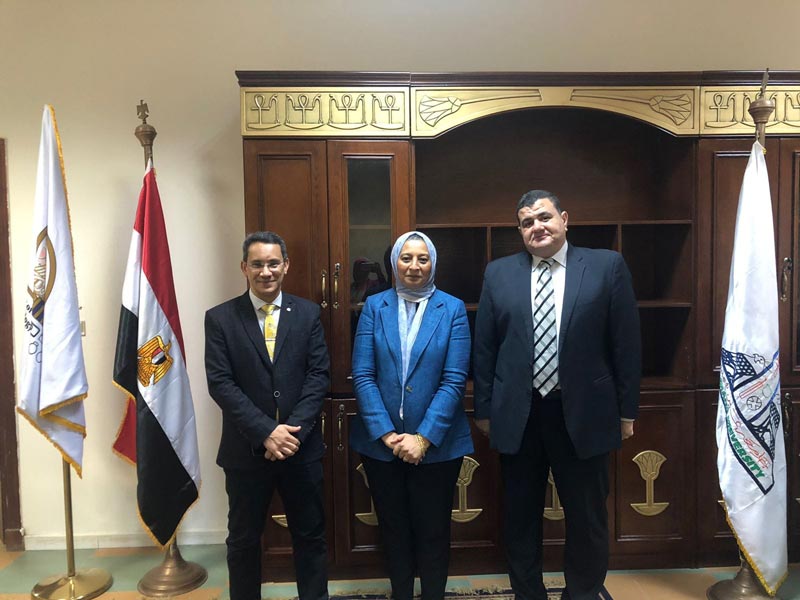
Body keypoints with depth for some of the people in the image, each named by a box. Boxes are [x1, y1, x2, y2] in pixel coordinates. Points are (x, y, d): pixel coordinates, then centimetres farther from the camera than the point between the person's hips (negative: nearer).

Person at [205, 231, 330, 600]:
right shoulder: (220, 318, -3)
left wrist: (293, 431, -15)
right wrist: (266, 432, -17)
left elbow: (319, 374, -4)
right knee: (243, 540, 16)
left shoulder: (308, 313, 1)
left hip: (301, 446, 1)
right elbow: (220, 383, -10)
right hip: (246, 449, -1)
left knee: (310, 536, 15)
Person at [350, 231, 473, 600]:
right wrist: (386, 434, -13)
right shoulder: (374, 307, 0)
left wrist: (424, 438, -16)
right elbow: (362, 375, -5)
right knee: (393, 529, 17)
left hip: (436, 443, -1)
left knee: (433, 530, 14)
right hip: (381, 442, 2)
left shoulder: (453, 309, -3)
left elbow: (454, 380, -10)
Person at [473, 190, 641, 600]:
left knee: (587, 518, 14)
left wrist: (627, 410, -1)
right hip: (517, 415, 2)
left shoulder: (607, 266, -1)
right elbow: (484, 348, 4)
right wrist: (484, 409, 4)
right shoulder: (498, 273, 3)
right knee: (520, 517, 15)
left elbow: (626, 344, -1)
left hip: (583, 413, -1)